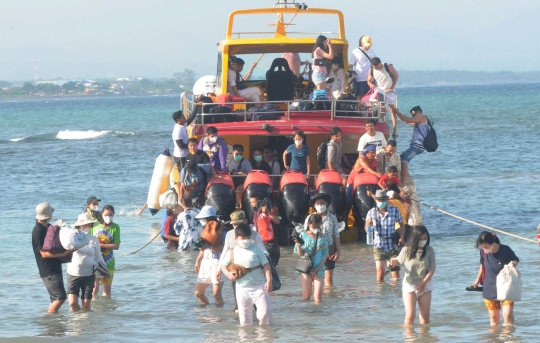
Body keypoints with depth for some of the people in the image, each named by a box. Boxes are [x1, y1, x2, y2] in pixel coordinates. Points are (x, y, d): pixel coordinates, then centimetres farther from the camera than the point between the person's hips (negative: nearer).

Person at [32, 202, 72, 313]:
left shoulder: (48, 228, 12)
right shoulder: (38, 231, -16)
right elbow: (44, 253, -20)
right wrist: (63, 254, -26)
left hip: (55, 269, 10)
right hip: (48, 272, -10)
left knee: (56, 299, 11)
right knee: (60, 297, -15)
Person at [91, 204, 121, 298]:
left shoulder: (115, 227, -3)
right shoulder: (95, 225, -1)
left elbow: (116, 246, -9)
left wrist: (101, 245, -17)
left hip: (108, 263, 1)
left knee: (107, 288, 10)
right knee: (95, 287, -8)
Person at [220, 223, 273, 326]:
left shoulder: (256, 249, -3)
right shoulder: (233, 252, 2)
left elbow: (266, 265, -2)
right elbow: (223, 264, 13)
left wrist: (269, 280, -11)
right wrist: (228, 274, -7)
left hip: (259, 286, -2)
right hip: (242, 289, 2)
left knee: (265, 310, -10)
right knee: (244, 315, 6)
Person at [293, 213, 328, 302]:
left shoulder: (322, 238, 4)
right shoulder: (303, 235, 1)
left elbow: (325, 255, 4)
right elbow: (300, 254, -2)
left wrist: (317, 269, -6)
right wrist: (298, 245, -22)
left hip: (318, 268, 1)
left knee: (318, 297, -6)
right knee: (306, 296, -5)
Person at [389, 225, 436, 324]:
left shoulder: (429, 250, -6)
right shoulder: (406, 250, -8)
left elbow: (432, 269, -4)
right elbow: (398, 261, 10)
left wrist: (423, 283, -13)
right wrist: (392, 262, -13)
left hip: (425, 285, 2)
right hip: (409, 285, -2)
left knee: (425, 316, 4)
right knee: (410, 315, -11)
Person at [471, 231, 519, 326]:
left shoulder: (506, 250, -18)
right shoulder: (483, 252, -10)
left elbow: (516, 260, 0)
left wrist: (513, 263, -23)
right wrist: (478, 279, 20)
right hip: (490, 289, 3)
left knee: (508, 314, -14)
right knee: (494, 318, 7)